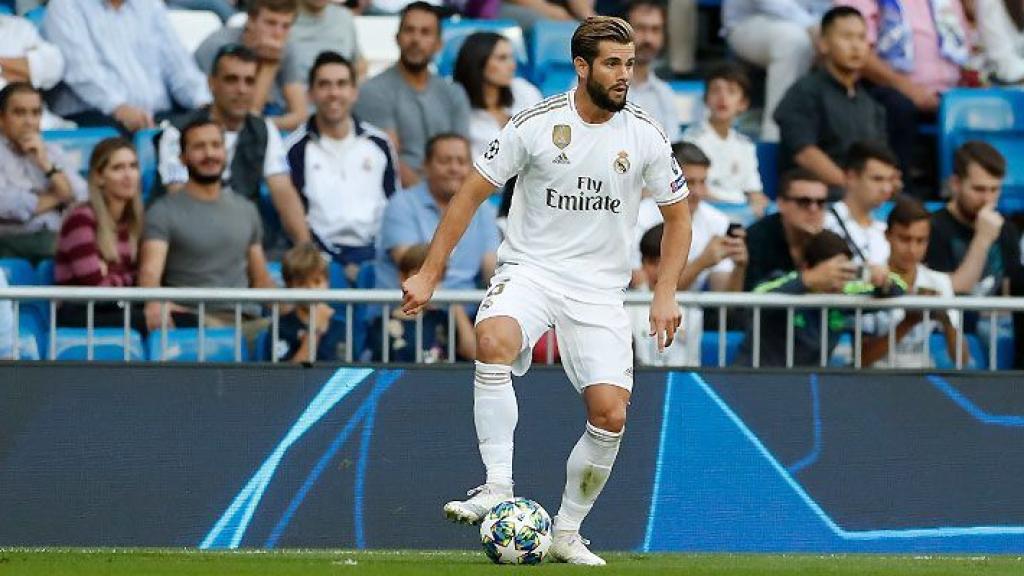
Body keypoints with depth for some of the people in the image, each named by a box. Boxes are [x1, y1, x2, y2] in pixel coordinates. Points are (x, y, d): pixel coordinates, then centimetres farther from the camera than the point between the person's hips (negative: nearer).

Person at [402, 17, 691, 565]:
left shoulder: (645, 135, -2)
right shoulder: (535, 124, -8)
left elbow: (677, 217, 11)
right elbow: (471, 194, 0)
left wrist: (665, 294, 0)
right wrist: (429, 274, -2)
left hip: (600, 289, 2)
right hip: (529, 268, -2)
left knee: (610, 413, -11)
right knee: (493, 340, -35)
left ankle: (566, 533, 10)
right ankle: (497, 489, -33)